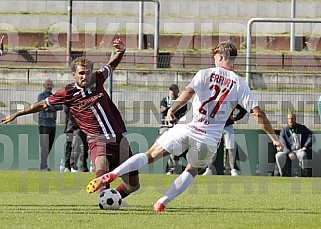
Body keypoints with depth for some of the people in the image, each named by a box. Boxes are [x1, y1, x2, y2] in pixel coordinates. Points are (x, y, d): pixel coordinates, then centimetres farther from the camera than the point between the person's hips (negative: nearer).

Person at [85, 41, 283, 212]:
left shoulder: (205, 74, 5)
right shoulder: (239, 84, 9)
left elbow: (189, 92, -14)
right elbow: (257, 112, 5)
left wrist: (172, 110, -24)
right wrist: (274, 137, 10)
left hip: (188, 128, -1)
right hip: (210, 138, 1)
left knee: (150, 156, 3)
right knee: (192, 171, 25)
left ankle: (111, 175, -14)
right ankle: (162, 202, 11)